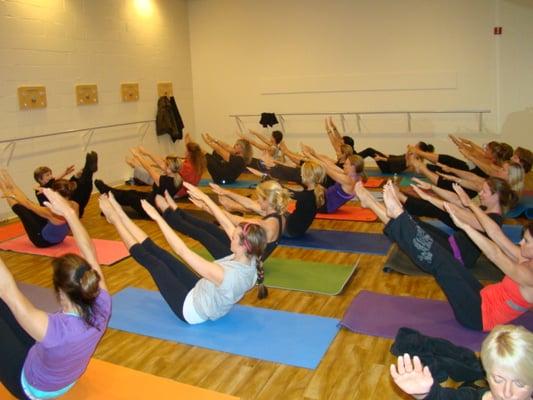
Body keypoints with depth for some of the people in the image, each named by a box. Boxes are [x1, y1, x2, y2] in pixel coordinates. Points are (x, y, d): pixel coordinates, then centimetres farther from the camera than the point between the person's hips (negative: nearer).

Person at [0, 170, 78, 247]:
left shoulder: (53, 211, -36)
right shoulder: (75, 205, -19)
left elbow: (28, 204, -18)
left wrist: (12, 196, -2)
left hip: (43, 241, -6)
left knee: (20, 208, 5)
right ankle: (11, 187, 34)